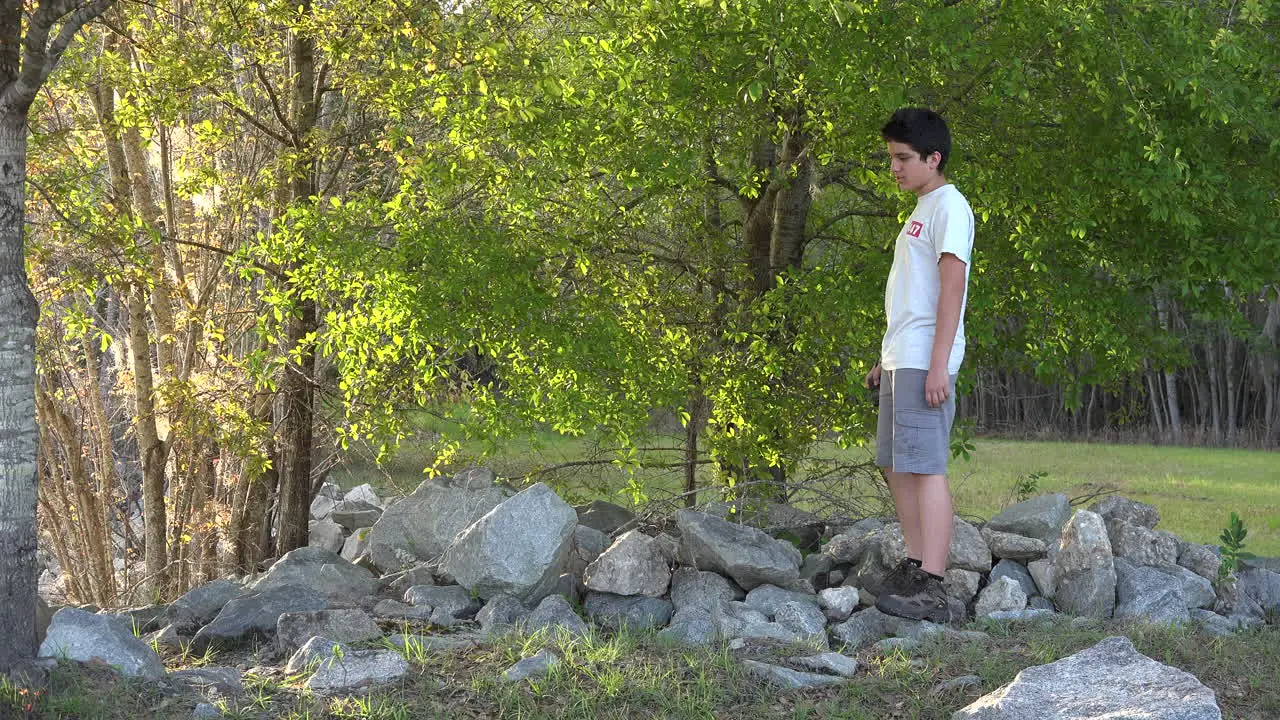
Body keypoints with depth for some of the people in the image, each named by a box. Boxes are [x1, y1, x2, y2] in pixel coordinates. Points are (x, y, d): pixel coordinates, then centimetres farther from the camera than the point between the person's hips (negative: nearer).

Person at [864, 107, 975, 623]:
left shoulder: (949, 205, -8)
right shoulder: (921, 211, 21)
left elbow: (952, 284, -17)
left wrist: (938, 364, -23)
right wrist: (886, 359, 24)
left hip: (924, 361, -10)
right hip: (901, 359, 10)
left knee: (925, 466, -13)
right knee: (896, 466, 13)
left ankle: (931, 589, -15)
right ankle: (915, 566, 20)